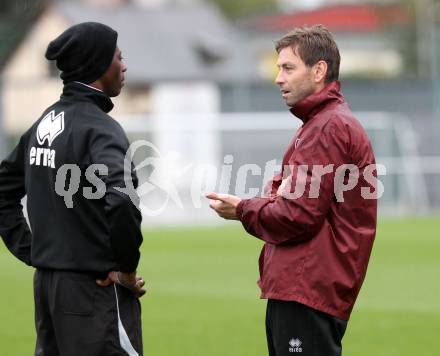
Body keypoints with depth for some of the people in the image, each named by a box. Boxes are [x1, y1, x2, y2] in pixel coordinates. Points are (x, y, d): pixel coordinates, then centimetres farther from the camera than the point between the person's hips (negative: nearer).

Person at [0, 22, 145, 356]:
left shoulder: (45, 123, 11)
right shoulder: (99, 128, -15)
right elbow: (121, 203, -30)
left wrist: (29, 250, 15)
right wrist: (127, 269, -17)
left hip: (46, 282, 9)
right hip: (94, 290, -8)